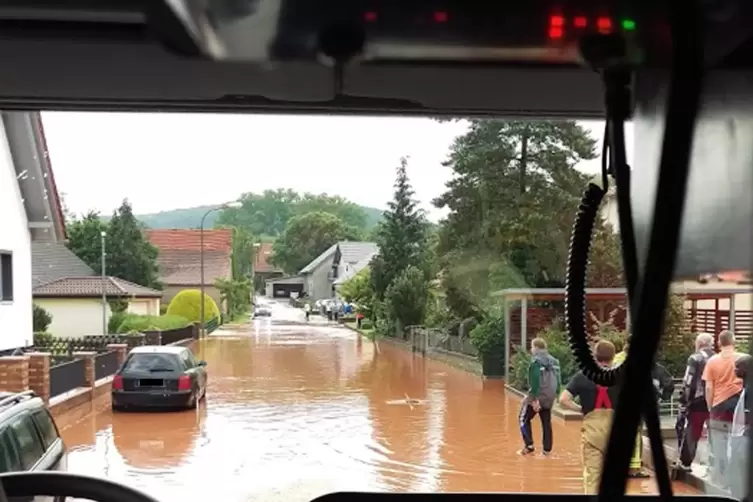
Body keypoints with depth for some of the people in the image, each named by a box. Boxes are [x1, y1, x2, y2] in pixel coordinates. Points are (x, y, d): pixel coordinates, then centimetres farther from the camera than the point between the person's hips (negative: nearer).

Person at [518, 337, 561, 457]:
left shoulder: (536, 361, -12)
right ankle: (547, 449, 14)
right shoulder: (554, 361, 11)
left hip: (537, 397, -7)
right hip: (550, 398, 7)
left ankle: (529, 445, 2)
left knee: (524, 419, 8)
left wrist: (535, 399, -21)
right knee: (546, 423, 13)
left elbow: (535, 382, -20)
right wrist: (555, 395, 19)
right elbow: (558, 381, 13)